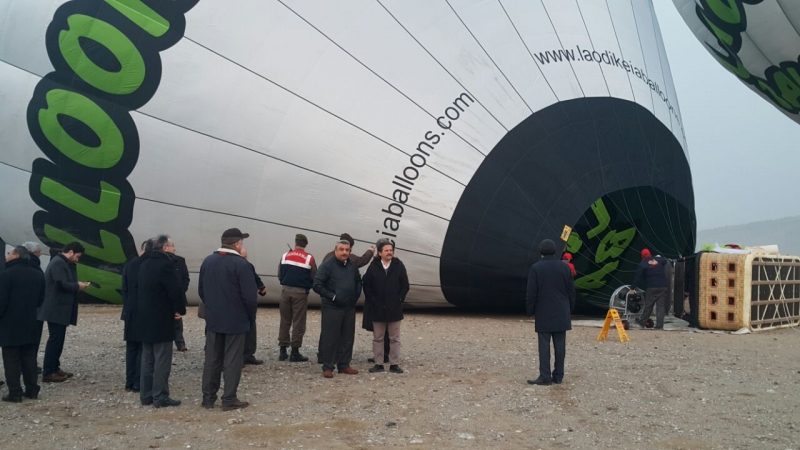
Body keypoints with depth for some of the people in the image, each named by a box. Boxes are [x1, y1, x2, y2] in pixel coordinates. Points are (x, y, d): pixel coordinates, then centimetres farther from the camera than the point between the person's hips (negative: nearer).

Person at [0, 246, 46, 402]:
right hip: (30, 324, 6)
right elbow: (40, 300, 13)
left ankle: (15, 393, 1)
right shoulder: (38, 274, 7)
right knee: (29, 358, 13)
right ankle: (32, 389, 15)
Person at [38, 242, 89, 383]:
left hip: (60, 309, 10)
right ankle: (48, 373, -4)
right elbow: (62, 284, -25)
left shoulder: (64, 263, 17)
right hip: (56, 309, -10)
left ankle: (54, 368, 19)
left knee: (58, 338, 13)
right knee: (55, 339, -7)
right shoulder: (58, 263, -16)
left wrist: (77, 285, 1)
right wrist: (78, 286, -11)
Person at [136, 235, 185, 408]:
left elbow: (141, 289, 16)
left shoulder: (145, 264, 12)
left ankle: (146, 395, 19)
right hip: (161, 319, -9)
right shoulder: (164, 264, -17)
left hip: (145, 318, 9)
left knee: (147, 359, 14)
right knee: (162, 360, -3)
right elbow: (175, 290, -21)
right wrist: (181, 309, -4)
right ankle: (160, 397, 0)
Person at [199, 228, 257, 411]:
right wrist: (251, 315, -2)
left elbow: (201, 290, 12)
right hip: (235, 320, -6)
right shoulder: (241, 264, -16)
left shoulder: (208, 261, 5)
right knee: (232, 361, 2)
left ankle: (208, 397, 18)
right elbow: (249, 296, -18)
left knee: (212, 359, 13)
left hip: (213, 319, 6)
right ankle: (229, 399, 6)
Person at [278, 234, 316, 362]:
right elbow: (314, 278, -1)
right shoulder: (309, 259, -4)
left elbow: (280, 275, 7)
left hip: (285, 290, 3)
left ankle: (283, 351, 13)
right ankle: (295, 353, 2)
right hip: (300, 293, -3)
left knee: (285, 321, 12)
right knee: (298, 323, 2)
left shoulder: (285, 256, 4)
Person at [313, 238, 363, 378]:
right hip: (332, 308, -6)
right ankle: (327, 367, 6)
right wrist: (331, 296, -15)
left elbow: (358, 282, 23)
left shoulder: (352, 266, 9)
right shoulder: (327, 265, -10)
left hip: (349, 308, 6)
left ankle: (344, 365, 22)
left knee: (347, 338, 10)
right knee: (330, 338, -3)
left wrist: (356, 295, 7)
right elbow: (317, 285, -13)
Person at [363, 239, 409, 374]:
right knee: (378, 338, 8)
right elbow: (366, 284, 1)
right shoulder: (374, 267, -2)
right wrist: (372, 301, -4)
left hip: (394, 308, 0)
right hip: (378, 309, 0)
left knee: (394, 338, 6)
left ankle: (394, 364, 13)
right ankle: (378, 364, 17)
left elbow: (405, 285, 1)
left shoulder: (399, 265, -1)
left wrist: (399, 299, -5)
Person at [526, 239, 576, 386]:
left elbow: (531, 293, -6)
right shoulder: (564, 267, 3)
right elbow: (571, 291, 7)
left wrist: (530, 311, 3)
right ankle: (558, 376, 9)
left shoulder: (536, 268, -6)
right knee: (560, 345, 6)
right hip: (561, 313, 3)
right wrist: (570, 310, 16)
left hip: (544, 313, -3)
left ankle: (545, 377, -4)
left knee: (544, 345, -3)